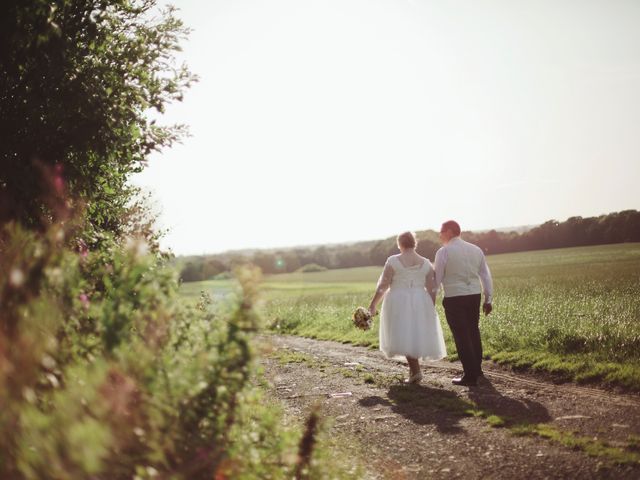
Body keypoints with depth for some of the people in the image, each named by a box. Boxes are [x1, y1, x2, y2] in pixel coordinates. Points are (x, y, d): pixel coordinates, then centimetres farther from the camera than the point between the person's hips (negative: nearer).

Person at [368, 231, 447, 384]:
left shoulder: (393, 261, -7)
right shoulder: (426, 263, 2)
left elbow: (383, 285, -6)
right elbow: (431, 289, 2)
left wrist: (373, 303, 3)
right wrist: (432, 310, 9)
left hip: (399, 303, -3)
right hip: (420, 304, 3)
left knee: (404, 336, 2)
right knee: (417, 335, 16)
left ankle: (416, 371, -7)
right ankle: (413, 368, 23)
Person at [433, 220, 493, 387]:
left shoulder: (444, 251, -7)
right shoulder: (476, 249, 8)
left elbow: (437, 278, -6)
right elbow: (486, 275, 9)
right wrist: (488, 299, 15)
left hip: (454, 298, -6)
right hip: (474, 296, 6)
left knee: (461, 336, 1)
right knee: (473, 331, 21)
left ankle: (470, 376, 3)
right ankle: (477, 369, 34)